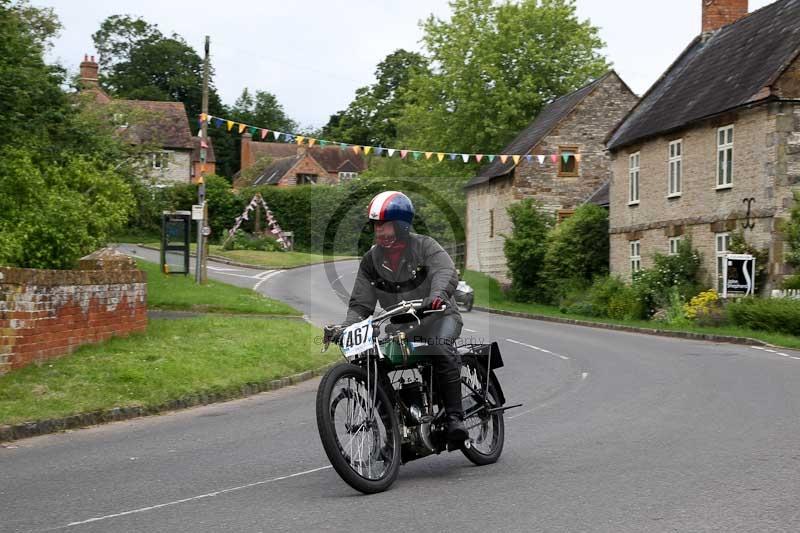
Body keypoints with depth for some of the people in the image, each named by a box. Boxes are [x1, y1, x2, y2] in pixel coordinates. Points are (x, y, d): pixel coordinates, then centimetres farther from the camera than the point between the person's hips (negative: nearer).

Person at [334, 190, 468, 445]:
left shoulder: (424, 246, -8)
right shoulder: (371, 260, 4)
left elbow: (445, 271, -27)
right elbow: (360, 303, 4)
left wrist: (438, 294, -49)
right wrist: (346, 328, -15)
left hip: (438, 315, -5)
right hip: (402, 326, 5)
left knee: (441, 349, -34)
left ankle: (454, 417, -30)